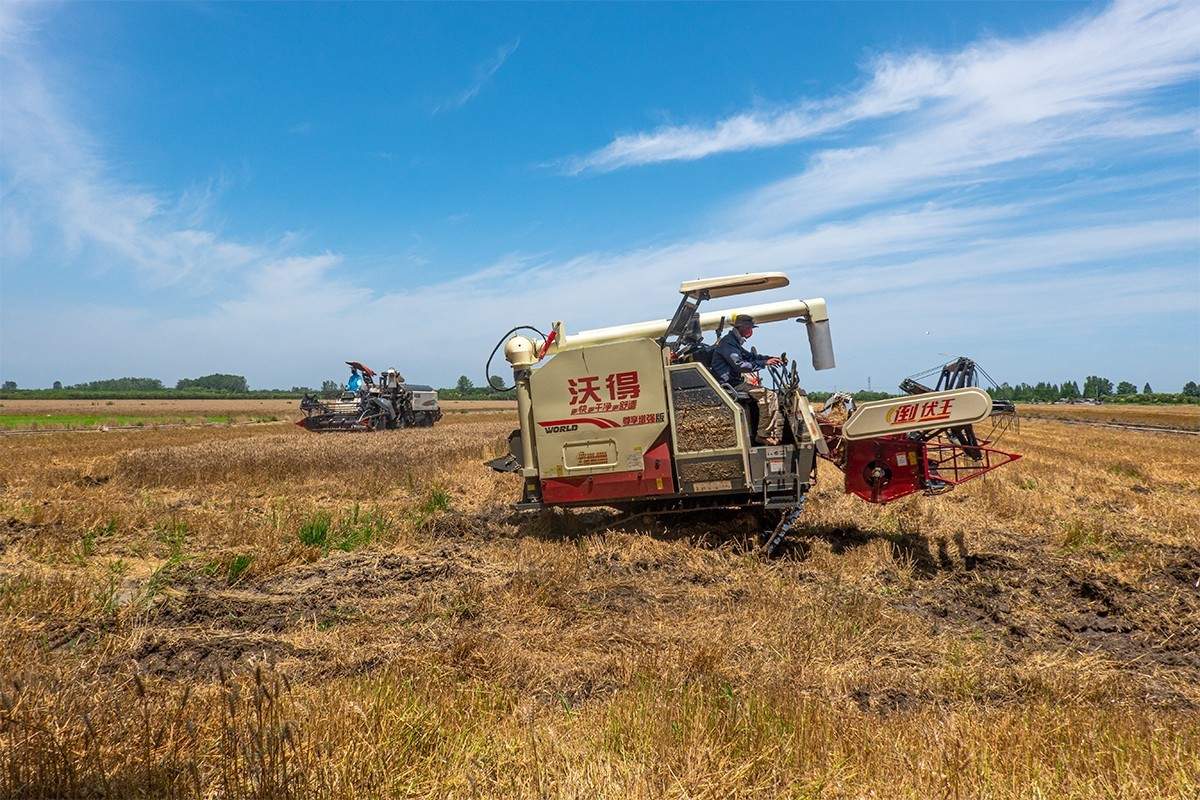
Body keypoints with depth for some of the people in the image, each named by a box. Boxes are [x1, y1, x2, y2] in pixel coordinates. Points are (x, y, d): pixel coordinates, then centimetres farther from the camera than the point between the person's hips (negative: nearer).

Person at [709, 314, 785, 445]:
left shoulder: (734, 342, 23)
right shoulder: (728, 342, -12)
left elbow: (750, 356, 28)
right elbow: (740, 365, -21)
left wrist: (771, 358, 15)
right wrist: (764, 363, -16)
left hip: (735, 383, 11)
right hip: (729, 385, -11)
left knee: (773, 395, 7)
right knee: (768, 395, -20)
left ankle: (777, 434, 1)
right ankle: (763, 435, -17)